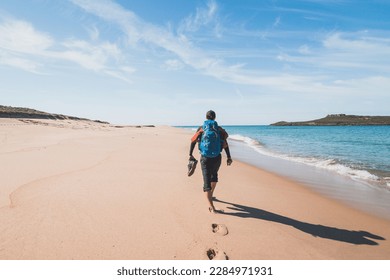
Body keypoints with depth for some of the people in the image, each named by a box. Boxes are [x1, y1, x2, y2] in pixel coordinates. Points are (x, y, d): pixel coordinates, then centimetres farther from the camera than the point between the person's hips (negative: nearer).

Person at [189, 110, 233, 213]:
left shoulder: (201, 129, 3)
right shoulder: (219, 129, 2)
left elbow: (193, 141, 1)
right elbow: (225, 144, -3)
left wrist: (190, 155, 9)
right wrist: (229, 157, 1)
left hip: (205, 158, -1)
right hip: (217, 158, 2)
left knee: (207, 181, -1)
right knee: (214, 175, 29)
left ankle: (211, 207, -11)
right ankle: (211, 195, 45)